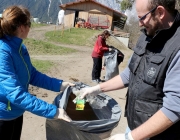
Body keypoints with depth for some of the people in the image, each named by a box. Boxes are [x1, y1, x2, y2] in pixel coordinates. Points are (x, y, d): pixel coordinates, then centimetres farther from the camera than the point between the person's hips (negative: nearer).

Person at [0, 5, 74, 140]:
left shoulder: (20, 47, -3)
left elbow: (32, 75, 7)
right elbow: (15, 93, -33)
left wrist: (59, 85, -2)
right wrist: (53, 111, -34)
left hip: (16, 112, 8)